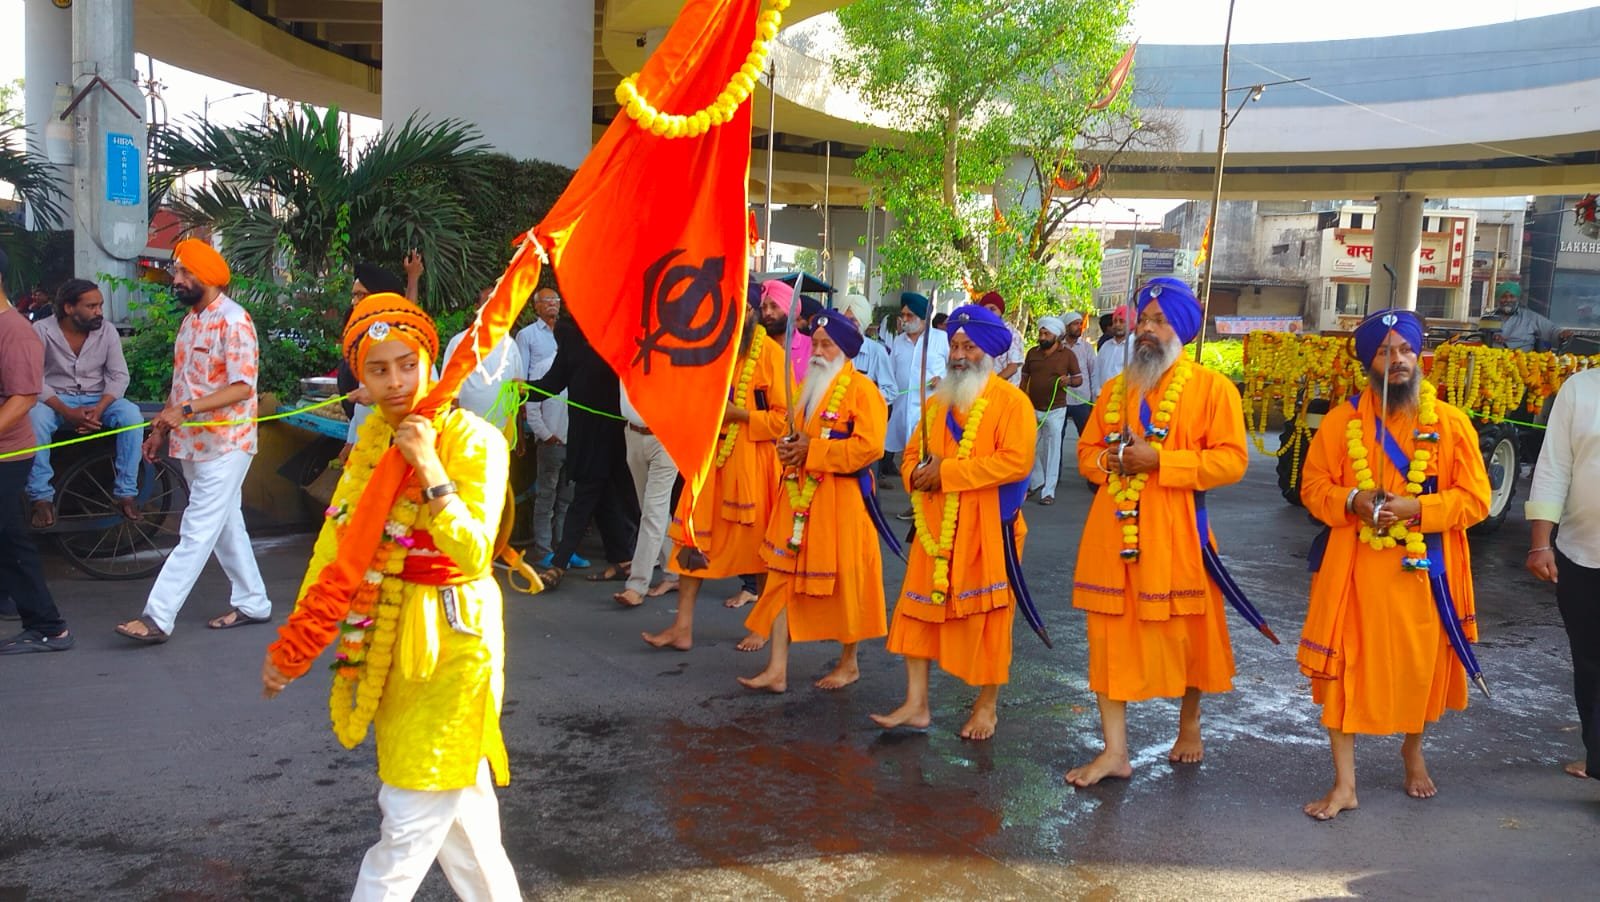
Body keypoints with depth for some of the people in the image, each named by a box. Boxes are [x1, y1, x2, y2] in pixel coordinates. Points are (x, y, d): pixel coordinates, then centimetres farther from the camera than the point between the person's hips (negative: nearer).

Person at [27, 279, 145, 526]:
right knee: (35, 418, -35)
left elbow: (119, 376, -6)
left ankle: (126, 493, -21)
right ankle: (42, 497, -23)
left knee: (132, 415, -28)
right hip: (56, 399, -1)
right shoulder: (42, 330, -11)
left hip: (97, 398, 2)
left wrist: (99, 408, -24)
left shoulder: (107, 332, -4)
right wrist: (67, 412, -28)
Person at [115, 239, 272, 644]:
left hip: (224, 444, -9)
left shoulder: (233, 321, -15)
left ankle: (158, 617, -8)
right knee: (224, 525, 14)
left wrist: (186, 410, -26)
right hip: (192, 442, 9)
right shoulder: (190, 319, 13)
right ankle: (252, 603, 23)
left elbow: (242, 387, -21)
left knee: (198, 532, -7)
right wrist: (161, 427, 16)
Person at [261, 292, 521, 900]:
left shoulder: (472, 440, -15)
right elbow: (336, 546, 5)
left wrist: (430, 469, -30)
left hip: (450, 641, -6)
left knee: (413, 817, -1)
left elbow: (473, 553, -24)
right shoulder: (371, 440, 5)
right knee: (458, 807, 17)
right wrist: (293, 645, 3)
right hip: (387, 639, 6)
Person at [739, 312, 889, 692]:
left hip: (841, 501, -7)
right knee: (785, 576, 3)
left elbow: (869, 446, -20)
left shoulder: (862, 390, -9)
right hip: (799, 497, 7)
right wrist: (790, 448, 3)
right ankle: (777, 669, 6)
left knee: (843, 580, 4)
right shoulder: (809, 387, 15)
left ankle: (849, 662, 23)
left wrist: (812, 451, -17)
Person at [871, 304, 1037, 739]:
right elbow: (911, 456, 19)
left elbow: (1016, 461, -18)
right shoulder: (937, 403, 16)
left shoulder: (1011, 401, -6)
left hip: (986, 529, -6)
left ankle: (987, 705, 20)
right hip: (935, 527, 6)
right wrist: (921, 473, -7)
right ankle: (916, 705, 10)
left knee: (987, 615, 4)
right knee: (919, 609, 3)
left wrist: (948, 472, -18)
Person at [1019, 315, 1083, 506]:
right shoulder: (1032, 352, 6)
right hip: (1032, 409, 4)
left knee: (1052, 450, -2)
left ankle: (1049, 491, 1)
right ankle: (1036, 481, 31)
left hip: (1055, 410, -4)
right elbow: (1025, 378, 13)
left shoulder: (1068, 355, -3)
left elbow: (1079, 379, 2)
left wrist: (1069, 381, -20)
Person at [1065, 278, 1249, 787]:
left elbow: (1231, 460, -11)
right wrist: (1109, 461, -5)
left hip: (1173, 536, -4)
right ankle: (1114, 751, 10)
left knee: (1185, 633, 10)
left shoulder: (1211, 388, -2)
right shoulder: (1116, 389, 14)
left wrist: (1159, 461, -18)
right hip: (1112, 532, 4)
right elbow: (1087, 453, 18)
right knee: (1109, 635, 3)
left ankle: (1189, 724, 36)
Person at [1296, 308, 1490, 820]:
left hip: (1423, 572, 0)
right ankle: (1344, 783, 9)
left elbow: (1476, 499, -3)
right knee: (1343, 668, -1)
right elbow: (1313, 485, 4)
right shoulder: (1342, 420, 1)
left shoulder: (1451, 424, 0)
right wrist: (1350, 501, -16)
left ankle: (1413, 751, 43)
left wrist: (1416, 507, -18)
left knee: (1420, 666, 13)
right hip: (1353, 570, 0)